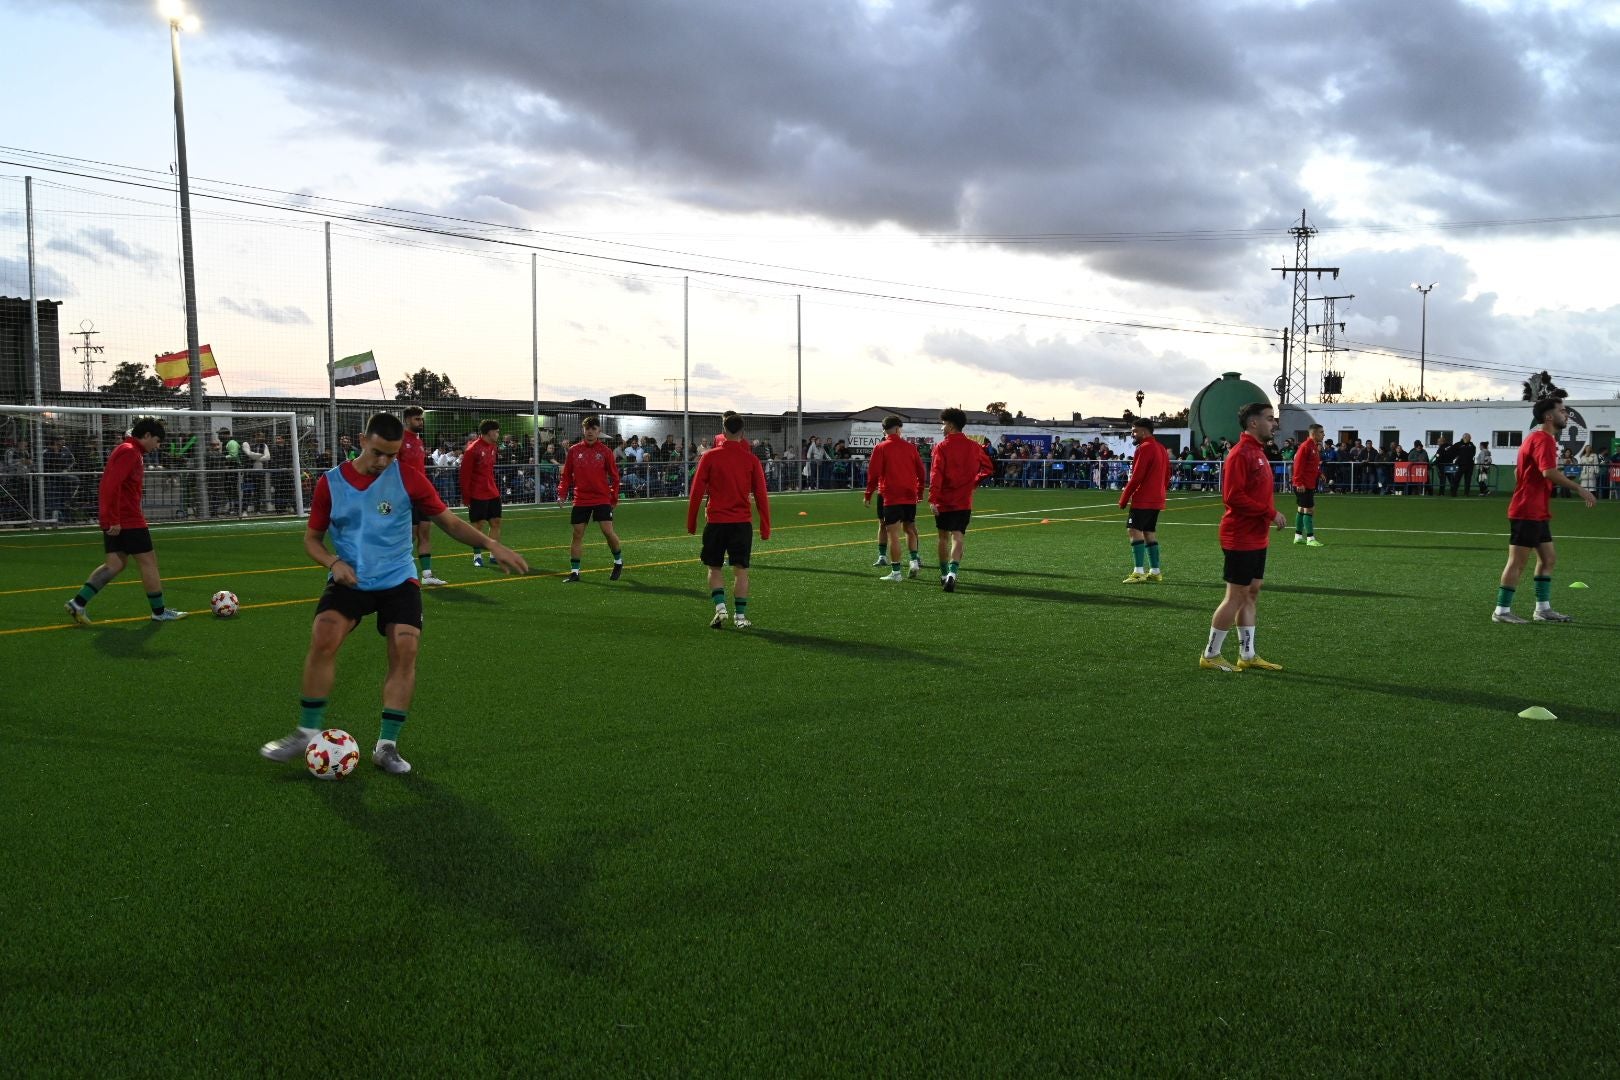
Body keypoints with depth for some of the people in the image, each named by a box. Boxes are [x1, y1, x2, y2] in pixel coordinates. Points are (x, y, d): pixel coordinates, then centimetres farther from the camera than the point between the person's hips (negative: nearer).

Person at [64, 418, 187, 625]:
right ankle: (159, 612, 8)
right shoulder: (129, 452, -15)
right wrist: (114, 519, -24)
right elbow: (112, 485, -24)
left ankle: (78, 603, 4)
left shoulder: (128, 451, 17)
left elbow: (111, 484, 23)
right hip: (128, 521, -10)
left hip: (115, 521, 10)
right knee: (148, 561, -1)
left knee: (115, 564, 9)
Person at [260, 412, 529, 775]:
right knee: (323, 638, -24)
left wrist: (491, 545, -9)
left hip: (398, 580, 0)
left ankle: (387, 746, -5)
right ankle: (307, 733, -8)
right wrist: (333, 561, -10)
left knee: (405, 650, -18)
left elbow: (449, 521, 4)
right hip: (350, 581, 0)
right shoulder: (330, 483, 1)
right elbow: (312, 537, 10)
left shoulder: (408, 479, -2)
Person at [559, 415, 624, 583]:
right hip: (581, 500, 2)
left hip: (602, 499, -2)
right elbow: (566, 474, 10)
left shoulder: (604, 451, -1)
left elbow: (614, 476, 4)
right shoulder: (574, 451, 4)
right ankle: (574, 572, 10)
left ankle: (618, 562, 15)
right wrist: (562, 493, -1)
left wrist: (614, 498, 2)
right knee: (577, 534, 2)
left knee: (608, 531, -10)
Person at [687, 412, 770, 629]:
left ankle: (720, 607, -6)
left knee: (715, 568, 12)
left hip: (716, 521, 0)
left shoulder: (710, 457, -3)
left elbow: (696, 492, -2)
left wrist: (691, 523, 6)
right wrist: (765, 528, 7)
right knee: (741, 569, 6)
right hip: (742, 522, 1)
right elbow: (761, 496, 1)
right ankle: (740, 617, 7)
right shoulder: (751, 460, -1)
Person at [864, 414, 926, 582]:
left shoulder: (880, 448, -5)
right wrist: (920, 492, 21)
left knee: (893, 534, -2)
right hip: (910, 496, 4)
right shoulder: (910, 447, 6)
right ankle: (915, 560, 6)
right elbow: (921, 471, 10)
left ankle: (896, 572, -1)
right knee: (910, 530, 21)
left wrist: (868, 494, 2)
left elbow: (873, 473, -8)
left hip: (890, 497, -4)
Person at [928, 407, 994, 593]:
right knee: (957, 538, -3)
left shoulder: (941, 447, -8)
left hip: (944, 501, -2)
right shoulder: (974, 446, 5)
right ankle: (952, 572, -24)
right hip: (965, 501, 2)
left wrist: (933, 499, -18)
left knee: (943, 537, 14)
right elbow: (988, 468, 11)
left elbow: (936, 474, -16)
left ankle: (944, 574, 23)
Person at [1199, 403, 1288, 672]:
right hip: (1242, 537, -10)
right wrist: (1270, 513, -20)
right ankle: (1211, 655, 5)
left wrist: (1271, 514, 5)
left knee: (1252, 593, 12)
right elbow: (1233, 497, -23)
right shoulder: (1240, 454, -16)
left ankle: (1247, 655, 20)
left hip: (1256, 538, 10)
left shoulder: (1257, 452, 14)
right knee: (1237, 595, -4)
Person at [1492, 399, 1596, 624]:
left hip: (1537, 512, 11)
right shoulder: (1543, 439, -14)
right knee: (1518, 562, -6)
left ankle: (1543, 609, 16)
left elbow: (1517, 471, 25)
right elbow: (1549, 472, -28)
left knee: (1549, 558, 12)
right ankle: (1502, 611, -2)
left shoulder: (1538, 438, 19)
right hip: (1528, 512, -11)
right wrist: (1579, 489, -24)